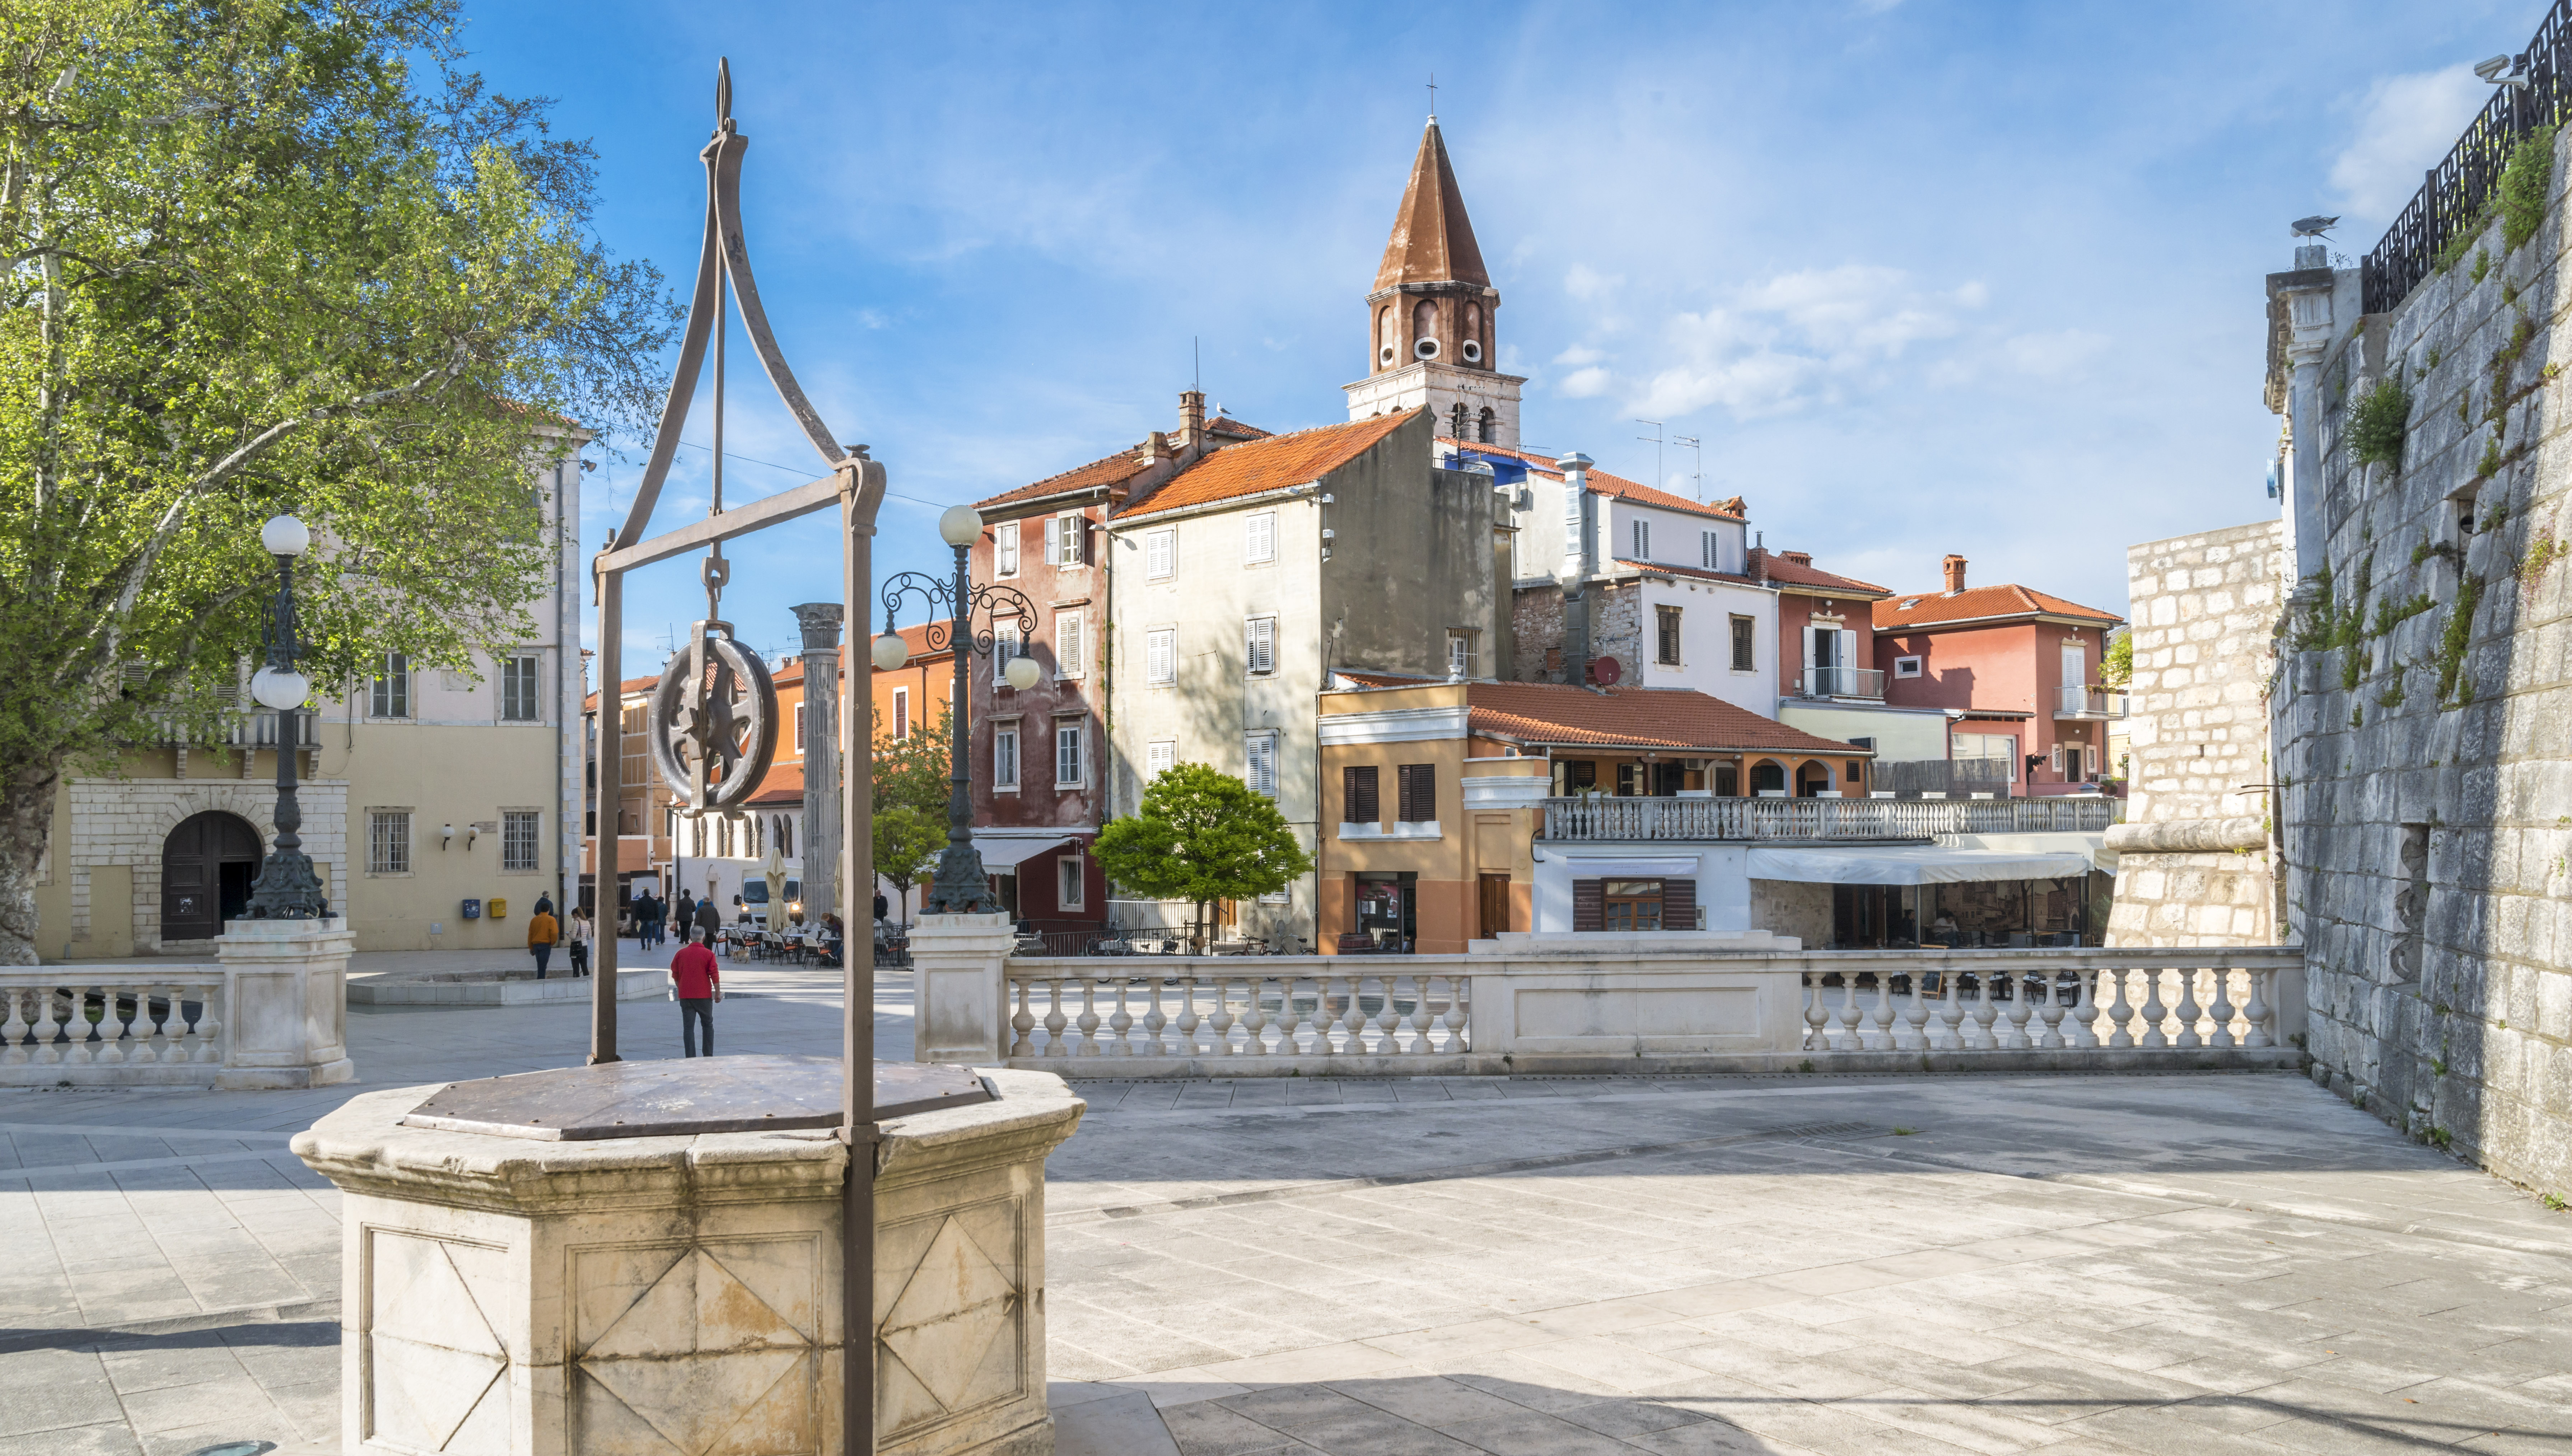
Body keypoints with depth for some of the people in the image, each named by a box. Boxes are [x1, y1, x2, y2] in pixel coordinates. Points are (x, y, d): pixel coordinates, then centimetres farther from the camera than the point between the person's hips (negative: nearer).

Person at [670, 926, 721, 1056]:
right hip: (704, 996, -1)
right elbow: (715, 975, -8)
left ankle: (690, 1058, -3)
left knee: (688, 1027, 2)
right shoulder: (708, 954, -7)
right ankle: (708, 1056, 14)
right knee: (708, 1025, 14)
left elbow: (675, 975, 9)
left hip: (685, 996, 1)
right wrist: (718, 993, 0)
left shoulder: (681, 953, 1)